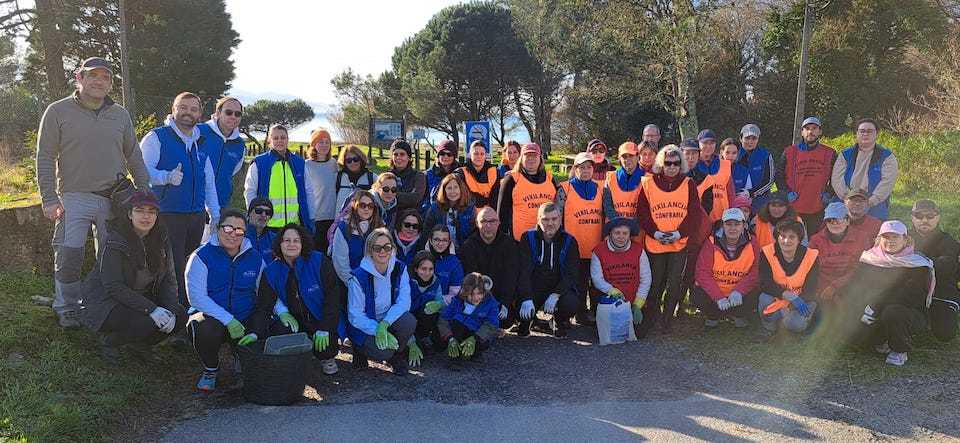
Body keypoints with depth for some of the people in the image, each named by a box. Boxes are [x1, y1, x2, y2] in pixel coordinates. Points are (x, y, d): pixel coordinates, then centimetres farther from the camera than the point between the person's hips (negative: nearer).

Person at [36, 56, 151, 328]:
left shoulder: (121, 115, 11)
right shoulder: (58, 111, 1)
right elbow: (45, 158, -1)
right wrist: (49, 198, -9)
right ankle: (67, 309, 10)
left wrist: (144, 192, 9)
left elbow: (134, 157, 15)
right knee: (69, 256, -7)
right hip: (74, 198, -3)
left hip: (114, 199, 3)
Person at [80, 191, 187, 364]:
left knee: (180, 316, -15)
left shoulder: (160, 241, -1)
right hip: (106, 303, -6)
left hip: (143, 299, 6)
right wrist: (152, 309, -32)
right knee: (146, 322, -31)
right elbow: (113, 286, -24)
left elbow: (169, 280, 1)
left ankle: (141, 343, 11)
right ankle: (109, 341, 0)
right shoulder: (116, 241, -19)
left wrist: (170, 309, -18)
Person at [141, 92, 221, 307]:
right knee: (172, 268, -9)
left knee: (190, 266, 13)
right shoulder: (156, 137, -2)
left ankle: (188, 308, 22)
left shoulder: (200, 142, 17)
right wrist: (168, 177, -30)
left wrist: (214, 213, 16)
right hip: (167, 215, -6)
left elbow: (209, 181, 20)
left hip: (197, 215, 6)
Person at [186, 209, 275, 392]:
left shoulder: (255, 257, 7)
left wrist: (283, 312, -7)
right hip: (211, 316, -3)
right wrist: (228, 320, -22)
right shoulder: (202, 256, -6)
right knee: (207, 331, -37)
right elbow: (197, 297, -14)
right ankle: (210, 370, 0)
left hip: (245, 320, 3)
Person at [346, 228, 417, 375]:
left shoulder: (400, 269, -6)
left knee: (409, 321, -28)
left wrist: (384, 324, -32)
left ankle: (396, 356, 0)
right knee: (383, 351, -30)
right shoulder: (358, 276, -17)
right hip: (364, 327, -3)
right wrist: (377, 330, -31)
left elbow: (404, 301, -17)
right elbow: (355, 316, -16)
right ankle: (360, 349, 6)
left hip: (390, 321, 3)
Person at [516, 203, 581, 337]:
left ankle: (560, 321, 7)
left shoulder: (569, 241, -1)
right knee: (520, 304, -30)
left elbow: (571, 274, -10)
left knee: (571, 303, -31)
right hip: (533, 290, 0)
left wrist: (555, 295, -27)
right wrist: (527, 299, -27)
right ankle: (526, 320, 11)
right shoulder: (528, 238, -2)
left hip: (560, 290, 0)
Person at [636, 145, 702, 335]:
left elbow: (695, 214, -1)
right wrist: (655, 232, -13)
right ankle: (649, 319, 22)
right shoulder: (648, 184, 2)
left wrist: (679, 233, -13)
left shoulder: (689, 185, 4)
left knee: (674, 285, 2)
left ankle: (667, 320, 17)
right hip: (654, 244, 0)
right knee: (655, 285, 6)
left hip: (680, 244, 0)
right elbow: (642, 213, -1)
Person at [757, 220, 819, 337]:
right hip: (776, 300, 1)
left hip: (802, 301, -1)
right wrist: (789, 295, -32)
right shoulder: (767, 253, -14)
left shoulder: (811, 256, -14)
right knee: (765, 299, -34)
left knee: (796, 324, -32)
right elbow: (765, 284, -20)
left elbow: (810, 289, -15)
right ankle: (768, 330, -3)